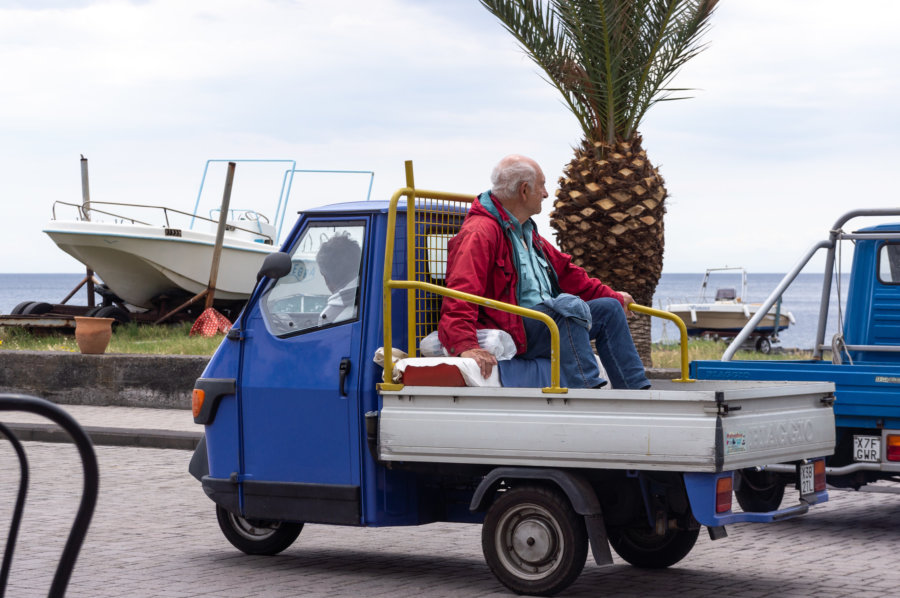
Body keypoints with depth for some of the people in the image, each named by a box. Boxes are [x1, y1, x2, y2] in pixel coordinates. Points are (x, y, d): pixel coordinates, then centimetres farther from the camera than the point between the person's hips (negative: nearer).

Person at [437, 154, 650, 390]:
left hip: (547, 320, 11)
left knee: (609, 308, 8)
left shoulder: (526, 231, 21)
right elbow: (461, 292, -27)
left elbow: (564, 271, 32)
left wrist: (612, 296, 34)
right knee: (569, 306, -31)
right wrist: (464, 346, -41)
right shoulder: (481, 232, -14)